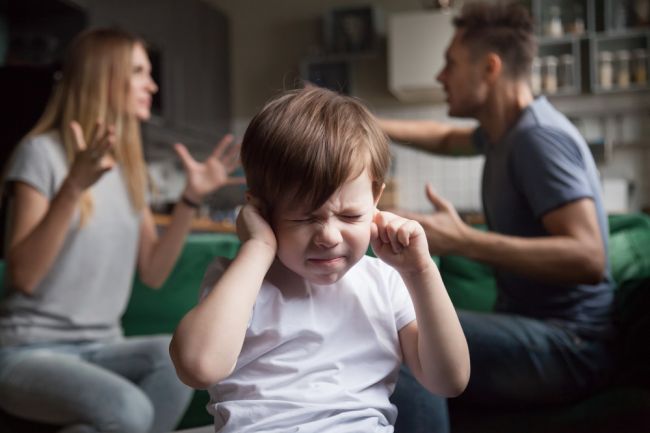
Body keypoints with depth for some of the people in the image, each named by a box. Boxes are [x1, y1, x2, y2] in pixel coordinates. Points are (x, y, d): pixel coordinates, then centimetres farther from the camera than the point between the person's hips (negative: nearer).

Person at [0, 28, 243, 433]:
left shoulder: (130, 165, 12)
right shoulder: (43, 152, -7)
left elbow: (153, 273, 8)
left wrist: (192, 197, -1)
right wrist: (74, 186, -26)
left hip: (101, 347, 6)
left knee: (176, 353, -27)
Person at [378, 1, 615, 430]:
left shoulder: (538, 137, -18)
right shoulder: (506, 130, 12)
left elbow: (589, 258, -28)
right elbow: (446, 138, 34)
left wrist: (463, 240, -35)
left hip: (567, 346, -10)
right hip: (529, 329, 10)